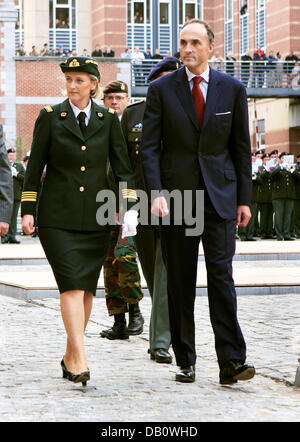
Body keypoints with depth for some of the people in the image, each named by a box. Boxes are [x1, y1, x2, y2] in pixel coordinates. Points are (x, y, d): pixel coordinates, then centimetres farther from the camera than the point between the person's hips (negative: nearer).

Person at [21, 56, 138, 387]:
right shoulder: (50, 117, 2)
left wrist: (129, 207, -3)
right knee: (71, 284, -14)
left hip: (95, 216, 3)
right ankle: (79, 358, -17)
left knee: (87, 287, 5)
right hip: (58, 216, -3)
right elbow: (35, 167, 4)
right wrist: (28, 210, -1)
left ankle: (71, 355, 18)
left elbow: (122, 166, 7)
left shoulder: (108, 119, 7)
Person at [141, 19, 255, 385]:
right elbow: (149, 147, -1)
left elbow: (241, 148, 9)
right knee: (180, 282, 4)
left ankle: (231, 363, -7)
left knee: (221, 275, -8)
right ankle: (185, 361, 14)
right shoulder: (161, 89, 2)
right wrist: (156, 193, -14)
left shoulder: (232, 89, 5)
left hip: (220, 196, 0)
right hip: (176, 196, 0)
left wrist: (244, 199, 5)